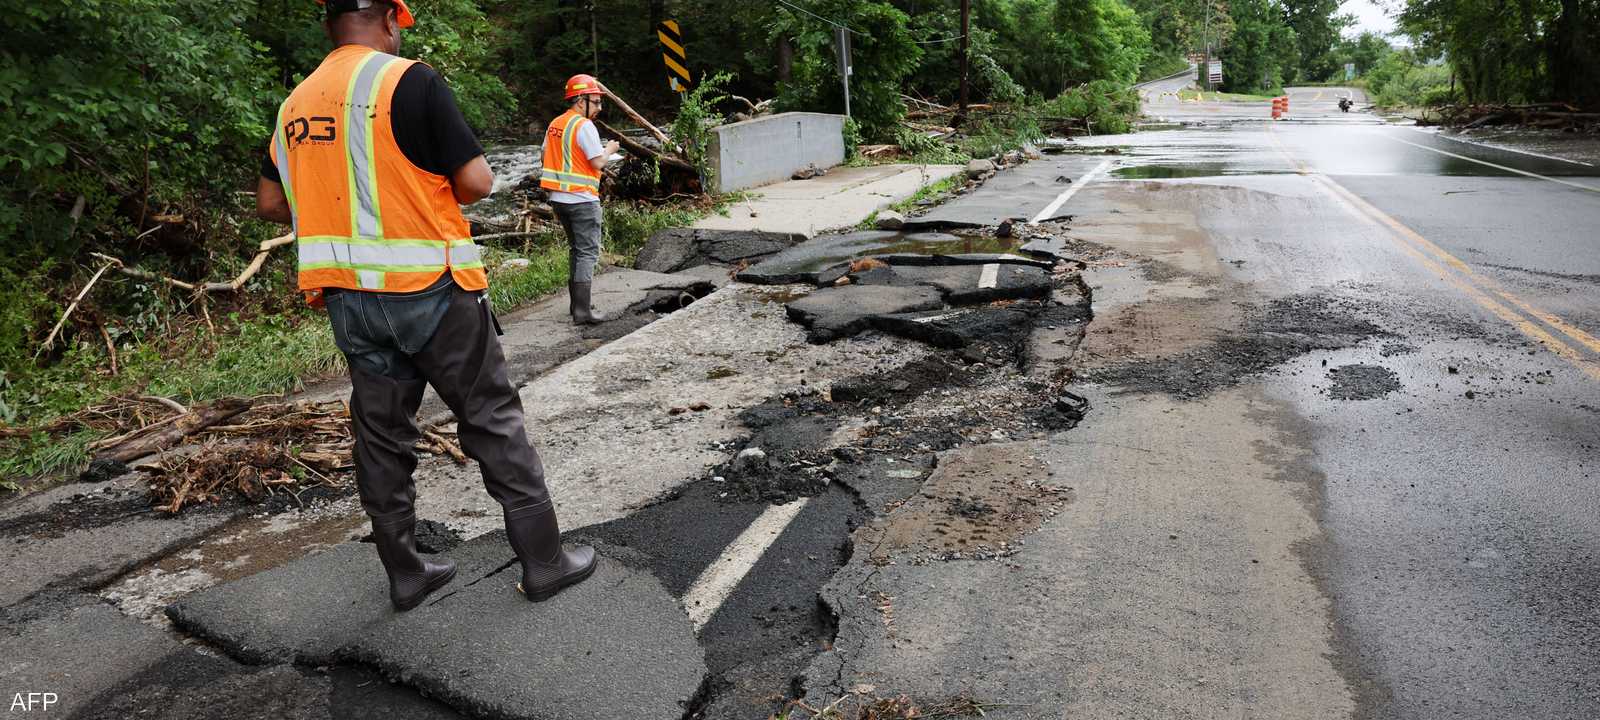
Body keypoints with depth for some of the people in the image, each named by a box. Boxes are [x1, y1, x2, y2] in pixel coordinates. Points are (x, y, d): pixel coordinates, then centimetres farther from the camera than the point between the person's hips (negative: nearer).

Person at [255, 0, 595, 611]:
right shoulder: (410, 81, -11)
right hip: (427, 287, -6)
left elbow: (270, 202, 16)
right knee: (492, 420, 4)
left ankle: (404, 573, 24)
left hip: (348, 299, 6)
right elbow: (476, 182, -14)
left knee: (382, 433, 13)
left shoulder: (295, 103, 8)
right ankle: (544, 561, 11)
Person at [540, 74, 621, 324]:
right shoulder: (584, 126, -13)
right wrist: (609, 149, 3)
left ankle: (576, 303, 26)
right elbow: (598, 163, -16)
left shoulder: (554, 124, 11)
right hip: (582, 199, -8)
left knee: (575, 249, 20)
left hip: (558, 198, 8)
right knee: (588, 252, -4)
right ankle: (583, 311, -7)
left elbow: (546, 155, 17)